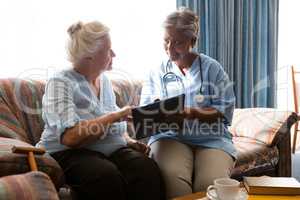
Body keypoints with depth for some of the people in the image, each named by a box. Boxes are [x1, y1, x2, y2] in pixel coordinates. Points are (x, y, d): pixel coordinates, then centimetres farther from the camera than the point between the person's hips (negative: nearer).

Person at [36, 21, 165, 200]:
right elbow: (69, 137, -22)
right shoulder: (60, 83, -8)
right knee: (108, 175, -37)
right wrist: (113, 117, -21)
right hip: (70, 154, -5)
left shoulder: (104, 80, 15)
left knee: (148, 169, -26)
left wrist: (130, 141, 1)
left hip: (111, 149, 6)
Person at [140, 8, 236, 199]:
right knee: (172, 178, -32)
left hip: (211, 138, 0)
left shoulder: (212, 68, 6)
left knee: (211, 184, -29)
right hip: (169, 136, 1)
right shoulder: (157, 72, 13)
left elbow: (225, 111, -1)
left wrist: (193, 114, -17)